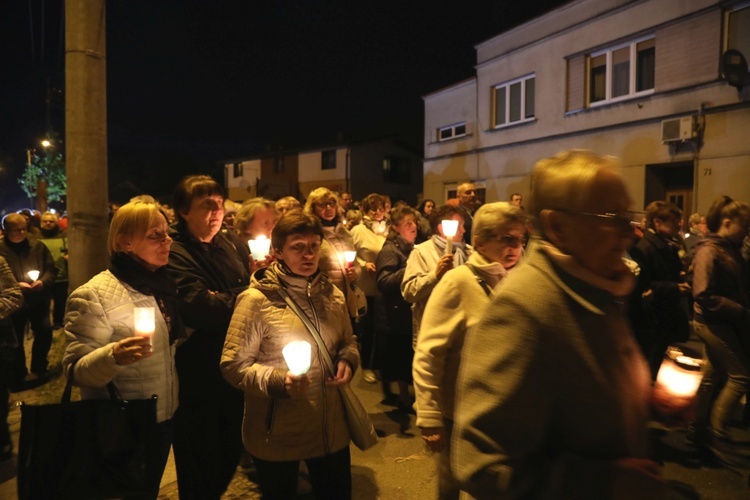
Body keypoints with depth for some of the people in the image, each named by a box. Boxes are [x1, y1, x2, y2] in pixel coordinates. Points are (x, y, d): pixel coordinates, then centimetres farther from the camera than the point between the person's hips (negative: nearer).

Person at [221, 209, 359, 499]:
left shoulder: (332, 294, 2)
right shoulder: (256, 299, -15)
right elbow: (233, 365, -14)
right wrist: (278, 380, -28)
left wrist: (347, 361, -7)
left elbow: (348, 342, 15)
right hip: (277, 435, -4)